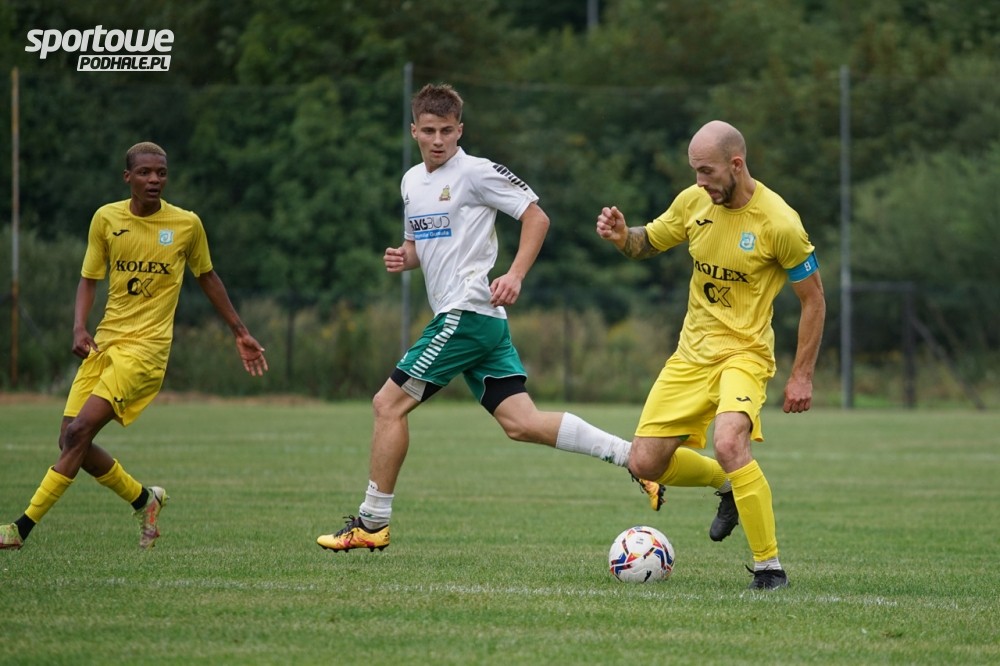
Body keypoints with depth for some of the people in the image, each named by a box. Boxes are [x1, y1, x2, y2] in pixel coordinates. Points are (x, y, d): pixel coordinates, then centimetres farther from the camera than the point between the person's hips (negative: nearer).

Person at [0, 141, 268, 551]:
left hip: (146, 347, -4)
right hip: (104, 343, 5)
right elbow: (89, 279, 10)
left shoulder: (187, 224, -1)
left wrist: (240, 333, 21)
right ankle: (144, 499, 23)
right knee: (71, 441, -1)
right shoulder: (106, 219, 4)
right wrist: (80, 329, -8)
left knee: (79, 432, -18)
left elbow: (207, 277, 15)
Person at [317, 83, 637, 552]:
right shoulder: (412, 181, 18)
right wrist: (403, 258, 6)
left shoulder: (475, 173, -7)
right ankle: (632, 455, 0)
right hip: (455, 316, 9)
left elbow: (536, 217, -7)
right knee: (521, 423, 0)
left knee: (388, 405, -5)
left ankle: (372, 523, 2)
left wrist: (515, 276, -19)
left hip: (469, 314, -9)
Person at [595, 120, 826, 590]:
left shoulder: (779, 223, -16)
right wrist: (621, 236, -9)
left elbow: (813, 299, -7)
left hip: (744, 352, -6)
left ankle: (769, 566, -18)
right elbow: (647, 243, 15)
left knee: (729, 444, -32)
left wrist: (802, 375, -8)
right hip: (691, 353, 6)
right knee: (644, 463, 1)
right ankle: (728, 485, 31)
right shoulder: (693, 202, -1)